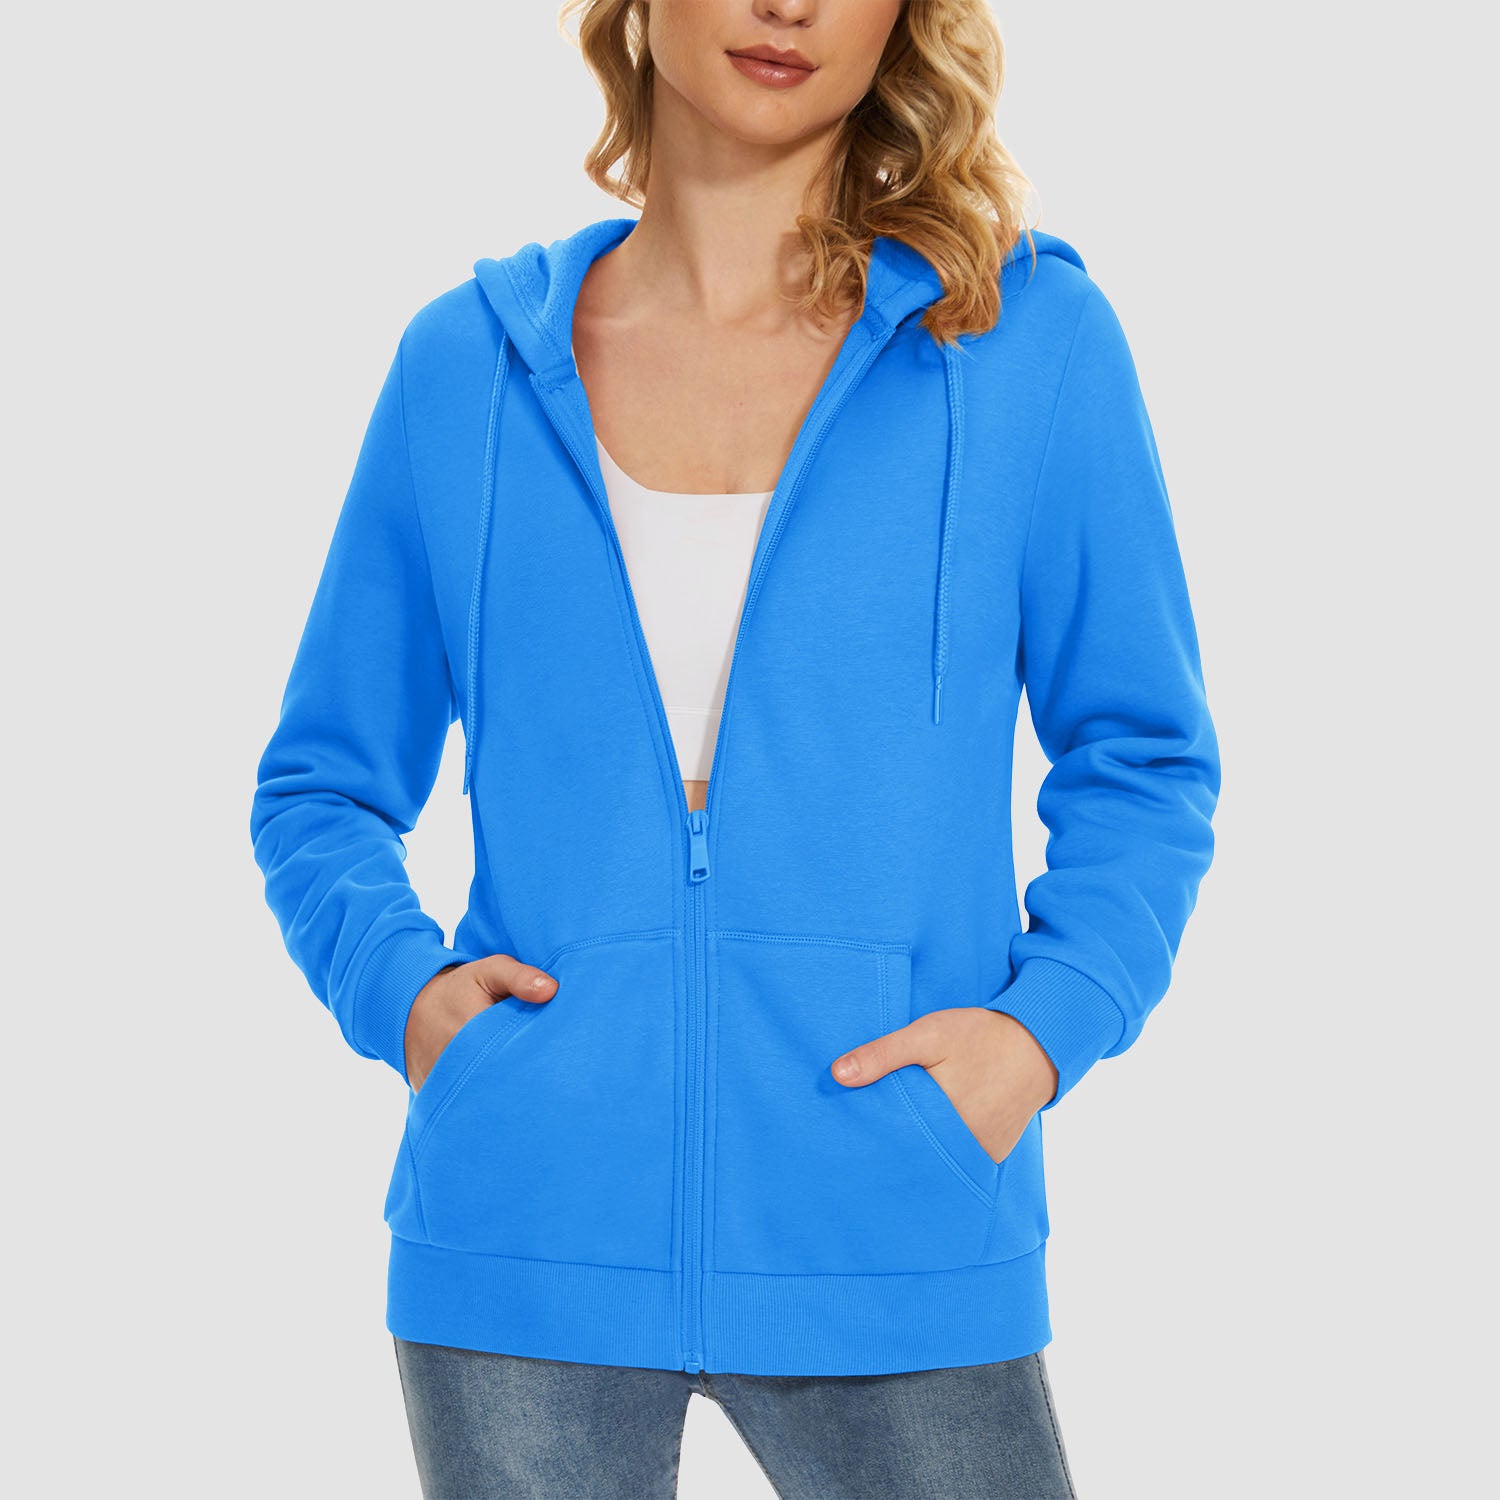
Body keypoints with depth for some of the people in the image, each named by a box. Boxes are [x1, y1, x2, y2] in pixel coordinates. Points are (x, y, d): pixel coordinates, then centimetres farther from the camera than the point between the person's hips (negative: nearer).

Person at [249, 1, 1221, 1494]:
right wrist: (398, 982, -4)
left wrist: (1042, 1027, -8)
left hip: (895, 1258, -1)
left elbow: (1144, 765, 7)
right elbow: (322, 781, 13)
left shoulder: (1024, 334, 2)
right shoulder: (468, 362, 6)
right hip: (524, 1246, 1)